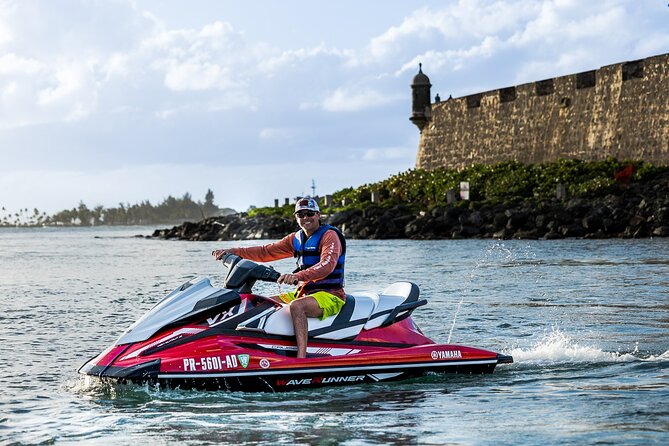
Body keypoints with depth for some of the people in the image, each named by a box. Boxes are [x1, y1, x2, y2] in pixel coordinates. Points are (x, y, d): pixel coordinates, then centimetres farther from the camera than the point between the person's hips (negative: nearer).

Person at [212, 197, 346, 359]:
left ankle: (301, 357, -47)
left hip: (330, 295, -9)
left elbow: (327, 265, -27)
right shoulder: (296, 239, 15)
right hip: (303, 293, 9)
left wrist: (298, 276, -43)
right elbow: (267, 251, 15)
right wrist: (234, 251, 5)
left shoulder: (330, 235, -10)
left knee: (296, 306, -38)